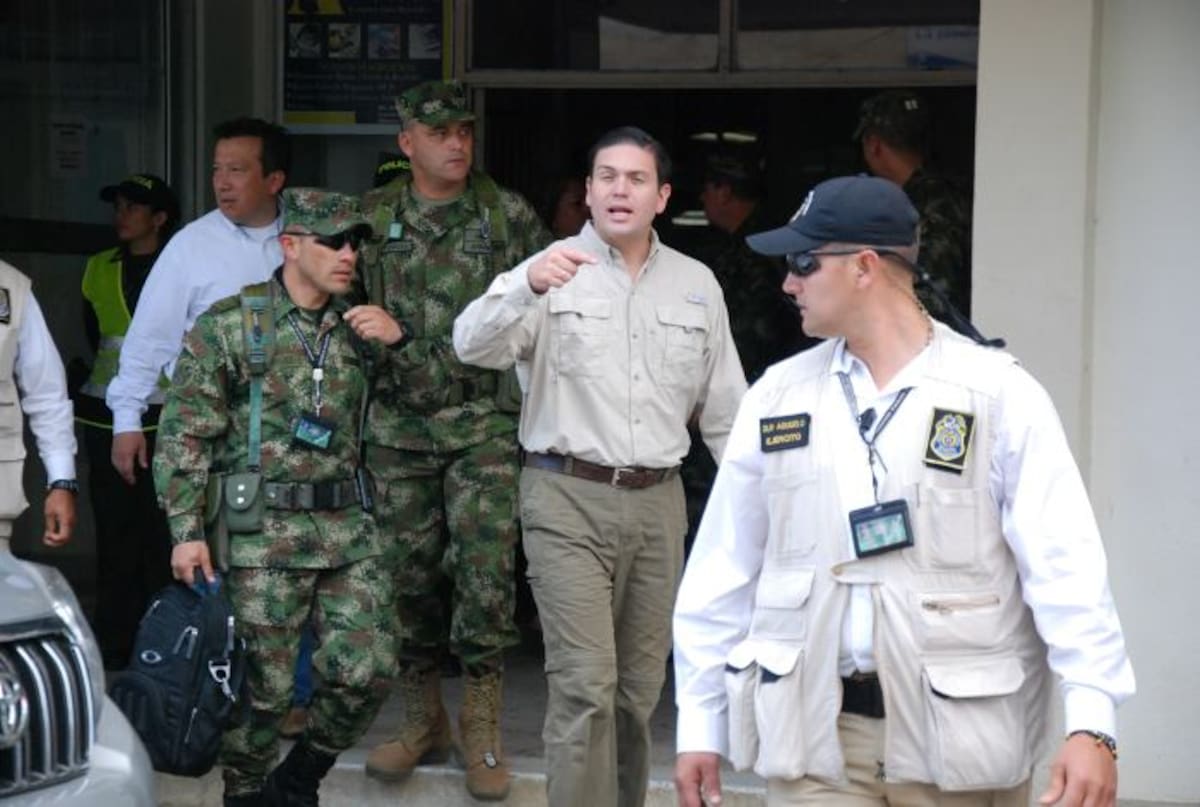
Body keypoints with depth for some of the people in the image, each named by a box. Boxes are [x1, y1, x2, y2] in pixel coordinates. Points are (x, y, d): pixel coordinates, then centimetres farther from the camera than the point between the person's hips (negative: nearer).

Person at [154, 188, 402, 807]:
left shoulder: (360, 326, 12)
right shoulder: (228, 326, -2)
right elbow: (184, 435, -3)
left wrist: (398, 340, -2)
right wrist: (185, 530, -8)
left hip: (348, 526, 4)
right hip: (262, 533, -4)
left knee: (367, 670, -1)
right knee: (263, 685, -1)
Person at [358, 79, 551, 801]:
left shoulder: (510, 216, 2)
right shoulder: (372, 219, 6)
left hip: (486, 423, -2)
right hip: (399, 426, 2)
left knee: (486, 571, -8)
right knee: (409, 572, 7)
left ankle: (483, 731, 1)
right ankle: (422, 719, 20)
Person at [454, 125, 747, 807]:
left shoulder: (697, 284, 10)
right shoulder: (553, 271, -2)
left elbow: (724, 406, 15)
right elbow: (475, 345, -18)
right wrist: (527, 285, -36)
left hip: (657, 501, 4)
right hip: (569, 499, -4)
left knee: (640, 688, 11)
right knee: (586, 685, -11)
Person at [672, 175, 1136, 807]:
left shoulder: (1000, 394, -3)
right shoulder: (778, 395, 8)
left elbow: (1065, 566, -10)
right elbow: (724, 569, 12)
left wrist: (1091, 723, -19)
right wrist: (699, 725, 11)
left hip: (961, 732, -2)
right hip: (816, 732, 3)